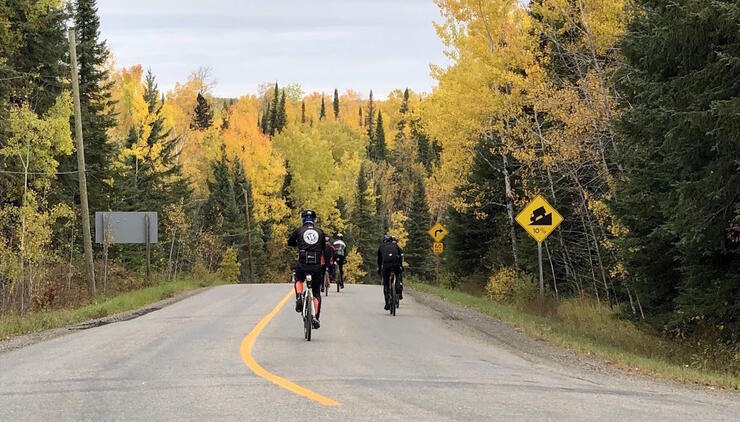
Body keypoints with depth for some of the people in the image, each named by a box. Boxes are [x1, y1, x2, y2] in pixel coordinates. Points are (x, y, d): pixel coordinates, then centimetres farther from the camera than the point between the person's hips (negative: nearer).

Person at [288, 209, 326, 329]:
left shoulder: (299, 231, 6)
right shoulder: (320, 232, 10)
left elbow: (290, 243, 21)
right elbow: (324, 248, 20)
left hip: (302, 264, -1)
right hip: (316, 266, 1)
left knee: (298, 280, 32)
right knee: (316, 293, 12)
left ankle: (299, 299, 7)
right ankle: (316, 317, 1)